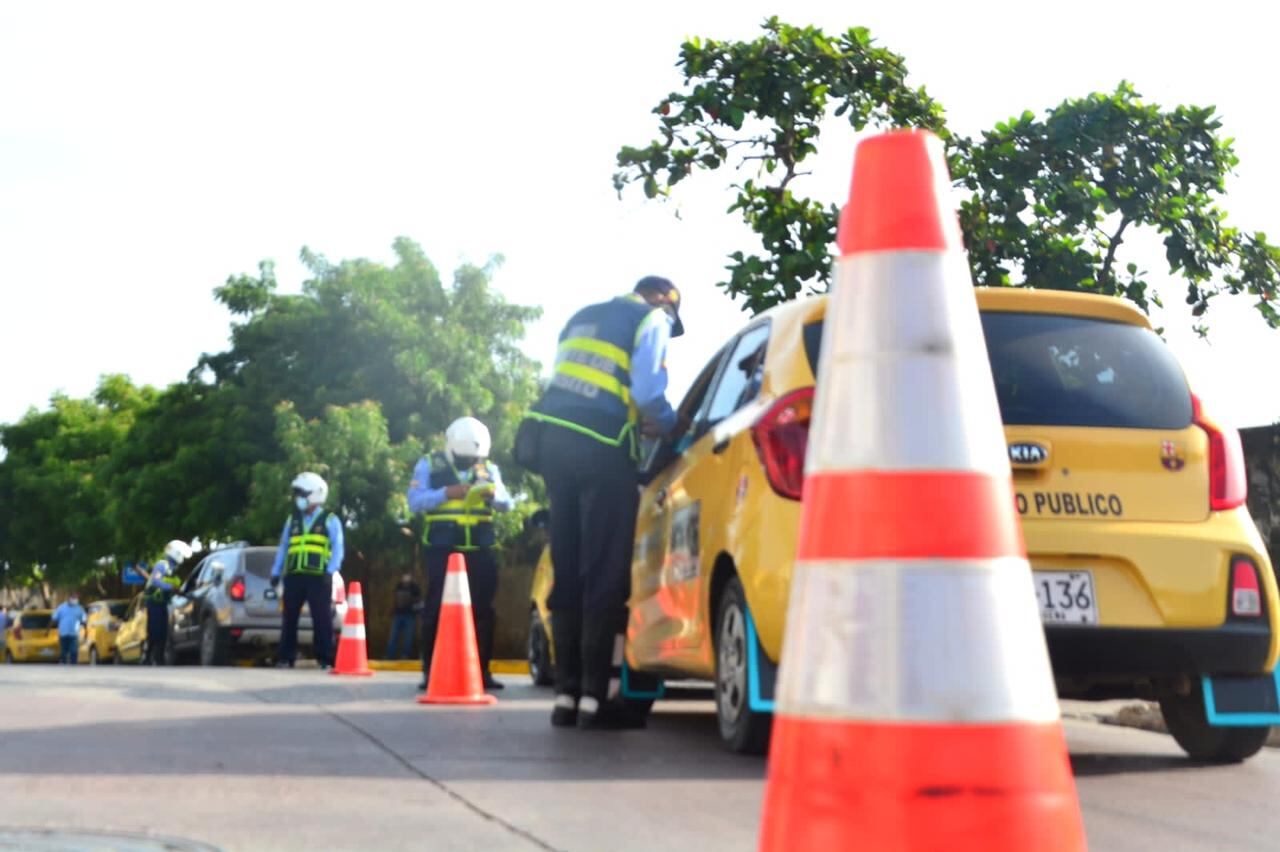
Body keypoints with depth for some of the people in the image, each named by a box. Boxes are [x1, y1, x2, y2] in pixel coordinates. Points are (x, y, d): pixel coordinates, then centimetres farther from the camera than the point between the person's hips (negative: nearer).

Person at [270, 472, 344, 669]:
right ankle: (286, 657, 9)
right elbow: (283, 547, 19)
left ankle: (325, 659, -2)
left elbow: (337, 549, -1)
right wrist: (276, 572, 11)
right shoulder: (292, 520, 18)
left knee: (322, 618, -4)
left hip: (318, 577, -4)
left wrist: (330, 571, -14)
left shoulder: (330, 521, 6)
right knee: (289, 617, 4)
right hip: (293, 576, 4)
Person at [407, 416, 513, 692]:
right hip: (442, 549, -3)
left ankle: (482, 670, 9)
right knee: (436, 608, -5)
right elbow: (415, 502, -8)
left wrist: (493, 496, -15)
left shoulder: (489, 469, 12)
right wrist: (447, 493, -21)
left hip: (481, 549, 3)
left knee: (482, 609, 2)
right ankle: (430, 670, 1)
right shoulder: (429, 465, 3)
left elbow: (507, 504, 7)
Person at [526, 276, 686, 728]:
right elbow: (647, 390, -9)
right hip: (600, 447, -7)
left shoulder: (584, 317, 28)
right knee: (603, 573, -5)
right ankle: (593, 697, -8)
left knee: (568, 573, 9)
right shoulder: (651, 319, 6)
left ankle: (567, 694, 9)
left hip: (554, 437, 7)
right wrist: (670, 426, 10)